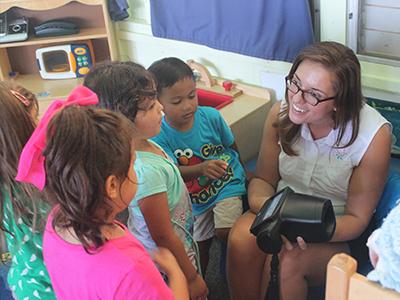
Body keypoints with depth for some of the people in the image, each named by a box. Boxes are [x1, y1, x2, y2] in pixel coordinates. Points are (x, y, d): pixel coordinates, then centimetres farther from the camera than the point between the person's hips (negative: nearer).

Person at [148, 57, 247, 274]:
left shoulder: (211, 116, -16)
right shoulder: (160, 135, -20)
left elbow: (232, 146, 2)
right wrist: (201, 169, -46)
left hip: (227, 183, -1)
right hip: (195, 197, 1)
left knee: (225, 231, -21)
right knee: (199, 244, 15)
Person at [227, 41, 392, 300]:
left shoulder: (374, 135, -21)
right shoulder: (281, 113, -12)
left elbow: (357, 218, -13)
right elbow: (264, 179, -1)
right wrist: (261, 202, -25)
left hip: (338, 233, -2)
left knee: (289, 260, -31)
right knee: (242, 240, -28)